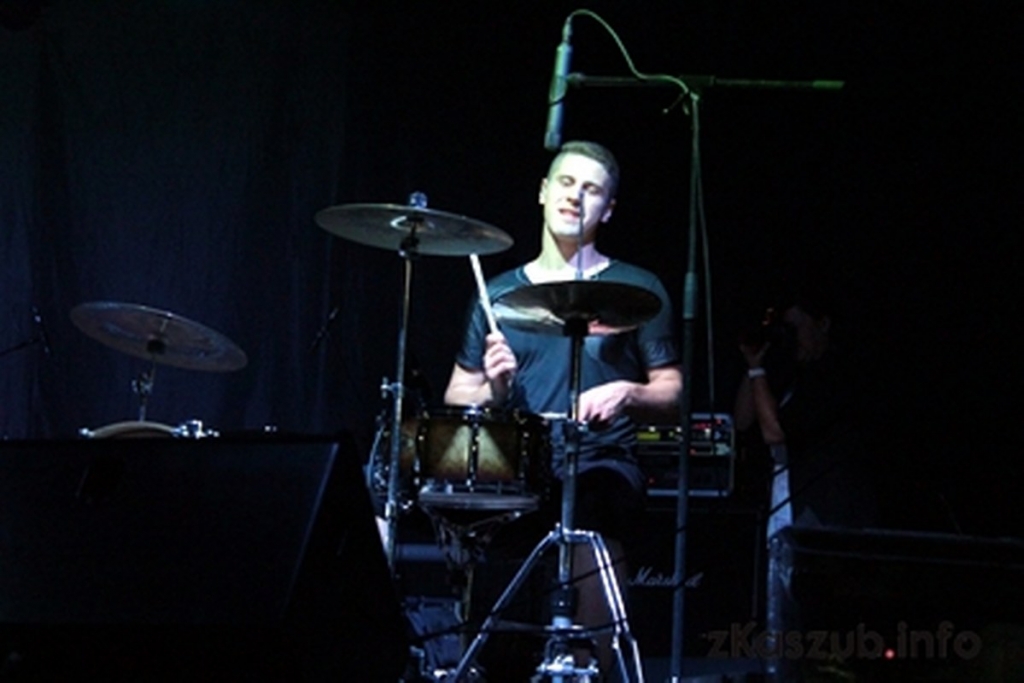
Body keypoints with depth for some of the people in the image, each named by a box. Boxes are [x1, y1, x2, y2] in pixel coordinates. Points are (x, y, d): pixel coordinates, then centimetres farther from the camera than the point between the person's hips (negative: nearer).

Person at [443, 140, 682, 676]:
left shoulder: (636, 290, 9)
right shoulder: (500, 294, 16)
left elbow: (671, 392, 8)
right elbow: (457, 397, 17)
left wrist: (625, 393, -12)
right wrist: (493, 388, -4)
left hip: (602, 471, -2)